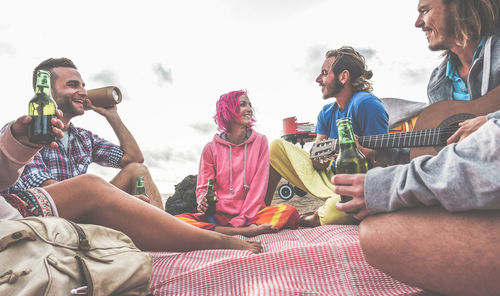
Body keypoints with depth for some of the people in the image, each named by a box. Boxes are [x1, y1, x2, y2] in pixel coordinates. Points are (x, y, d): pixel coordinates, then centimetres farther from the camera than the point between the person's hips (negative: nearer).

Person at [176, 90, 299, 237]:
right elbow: (203, 187, 8)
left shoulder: (260, 141, 4)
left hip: (250, 212, 0)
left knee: (289, 211, -27)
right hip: (219, 214, 1)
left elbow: (259, 185, -2)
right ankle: (246, 230, -29)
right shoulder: (211, 148, 4)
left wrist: (241, 219, -13)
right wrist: (203, 202, -16)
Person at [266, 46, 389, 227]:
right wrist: (319, 160, -13)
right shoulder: (327, 113, 9)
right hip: (331, 178, 7)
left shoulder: (366, 104, -15)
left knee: (332, 211, -42)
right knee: (277, 147, 3)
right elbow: (317, 155, 9)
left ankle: (316, 218, -2)